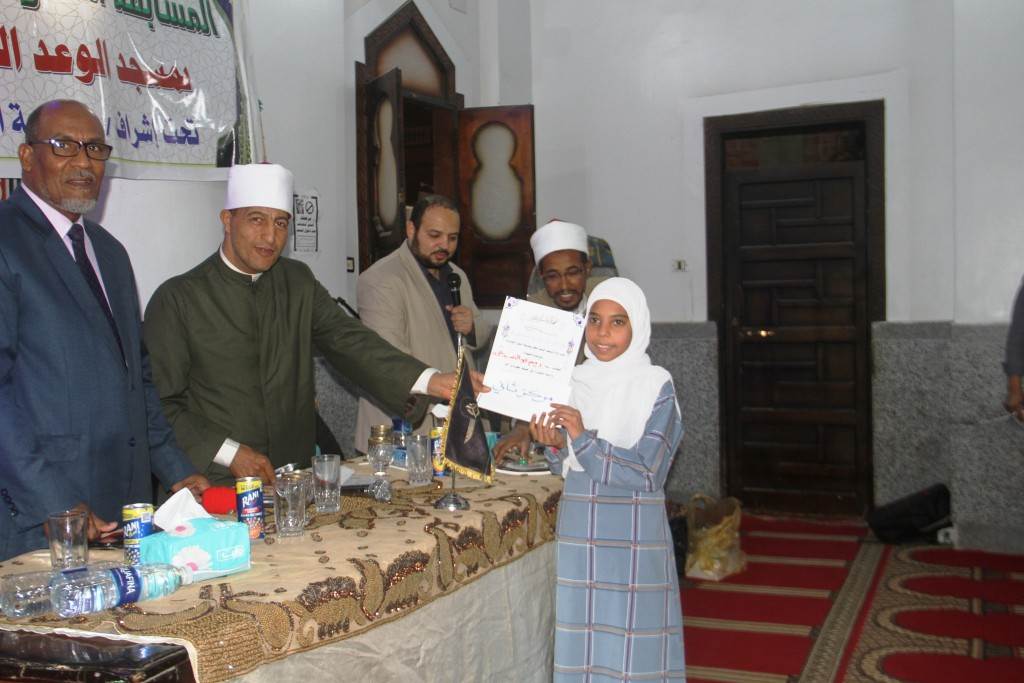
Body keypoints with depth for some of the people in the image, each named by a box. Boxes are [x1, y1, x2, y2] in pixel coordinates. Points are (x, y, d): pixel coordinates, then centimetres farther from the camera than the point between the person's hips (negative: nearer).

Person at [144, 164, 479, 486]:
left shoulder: (298, 282, 9)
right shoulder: (176, 298, -5)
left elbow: (349, 342, -4)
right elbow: (159, 404, -4)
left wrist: (430, 381, -19)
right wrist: (228, 453, -14)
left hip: (295, 476, 3)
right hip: (215, 483, -3)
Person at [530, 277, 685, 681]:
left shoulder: (655, 386, -8)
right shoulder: (572, 381, 5)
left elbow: (648, 474, -14)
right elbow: (564, 466, 11)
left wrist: (584, 439, -20)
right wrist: (554, 446, -10)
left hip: (633, 533, -4)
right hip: (578, 528, 4)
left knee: (630, 634, 2)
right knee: (580, 627, 10)